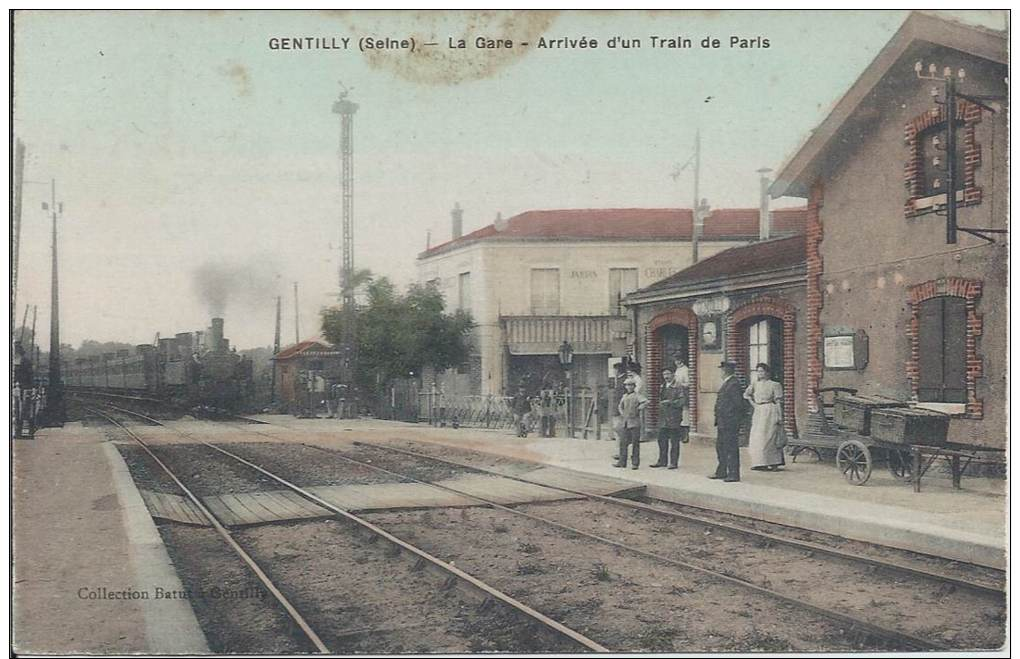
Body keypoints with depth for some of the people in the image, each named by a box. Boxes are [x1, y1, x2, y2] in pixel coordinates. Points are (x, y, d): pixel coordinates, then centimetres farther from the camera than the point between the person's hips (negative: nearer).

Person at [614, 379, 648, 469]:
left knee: (635, 443, -1)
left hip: (634, 422, -6)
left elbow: (646, 402, -21)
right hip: (624, 423, 6)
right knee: (623, 442, 7)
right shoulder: (624, 396, 14)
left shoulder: (637, 396, -5)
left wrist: (638, 409, -16)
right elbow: (621, 406, 28)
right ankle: (622, 462, 14)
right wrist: (622, 413, 11)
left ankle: (635, 463, 2)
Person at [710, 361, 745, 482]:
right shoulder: (725, 383, 17)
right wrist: (718, 418, 17)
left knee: (731, 448, -6)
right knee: (720, 447, 17)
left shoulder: (734, 383, -15)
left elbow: (738, 403, -20)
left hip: (730, 422, -11)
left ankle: (734, 474, -1)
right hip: (723, 422, 11)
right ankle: (721, 472, 27)